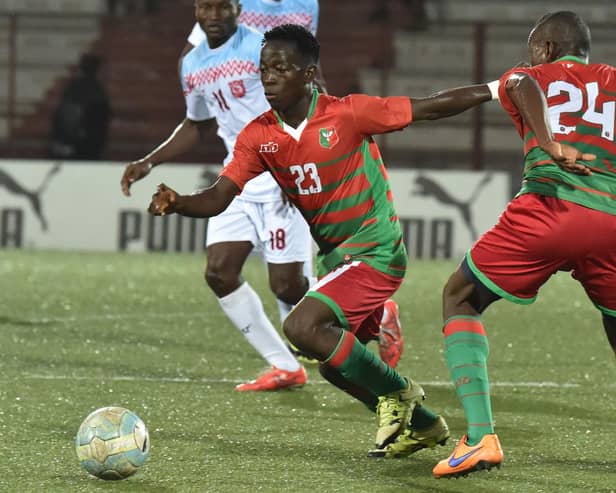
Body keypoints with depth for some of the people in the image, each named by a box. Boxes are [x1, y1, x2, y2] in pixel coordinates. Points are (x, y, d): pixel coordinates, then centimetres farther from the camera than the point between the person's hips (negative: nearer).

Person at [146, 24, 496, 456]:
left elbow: (428, 108, -11)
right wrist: (176, 203, -29)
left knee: (302, 327, -23)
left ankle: (396, 393, -3)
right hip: (335, 258, 8)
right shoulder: (259, 136, -2)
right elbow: (218, 199, -8)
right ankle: (423, 425, 35)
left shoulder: (348, 113, -17)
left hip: (374, 254, -8)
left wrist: (497, 90, -11)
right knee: (338, 363, 14)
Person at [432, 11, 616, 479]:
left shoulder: (533, 76, 19)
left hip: (548, 208, -3)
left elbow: (523, 85, -6)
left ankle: (480, 437, -1)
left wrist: (548, 144, -21)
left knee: (460, 298, 17)